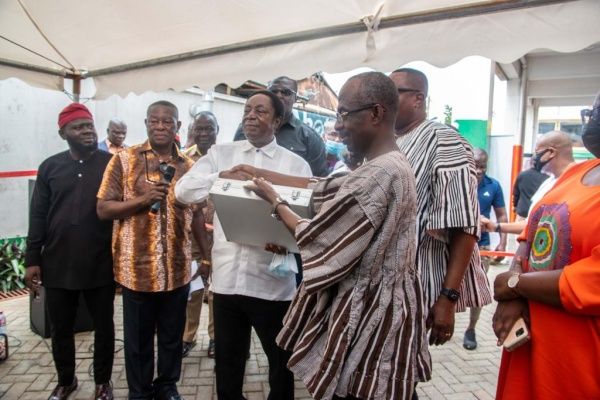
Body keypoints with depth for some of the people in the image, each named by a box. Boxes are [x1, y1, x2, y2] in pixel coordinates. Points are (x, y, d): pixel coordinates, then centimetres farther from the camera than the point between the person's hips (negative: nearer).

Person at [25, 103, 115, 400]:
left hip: (101, 266, -2)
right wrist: (32, 259, 1)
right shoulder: (50, 167, 5)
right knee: (60, 329, 17)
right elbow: (38, 216, 5)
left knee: (104, 327, 13)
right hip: (57, 266, 3)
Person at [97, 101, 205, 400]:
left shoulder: (188, 166, 6)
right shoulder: (124, 160, -3)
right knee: (138, 338, 13)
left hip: (177, 268, 3)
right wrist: (142, 199, -19)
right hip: (137, 267, -2)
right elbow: (103, 209, -5)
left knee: (172, 334, 16)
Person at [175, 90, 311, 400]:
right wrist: (224, 176, -17)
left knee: (281, 360, 16)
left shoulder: (296, 164, 1)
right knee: (227, 359, 20)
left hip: (273, 281, -2)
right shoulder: (220, 154, 7)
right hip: (227, 277, 2)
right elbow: (183, 190, -3)